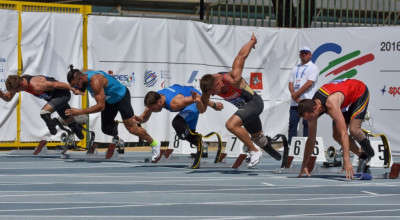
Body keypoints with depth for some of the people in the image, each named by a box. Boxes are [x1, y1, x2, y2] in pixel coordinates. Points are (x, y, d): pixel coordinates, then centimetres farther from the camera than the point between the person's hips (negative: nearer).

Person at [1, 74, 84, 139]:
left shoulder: (36, 86, -38)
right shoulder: (18, 81, -12)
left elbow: (56, 84, -29)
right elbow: (8, 98, -2)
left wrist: (73, 90, -18)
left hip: (62, 94, -9)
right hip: (53, 97, 9)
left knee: (44, 113, -30)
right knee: (69, 121, 25)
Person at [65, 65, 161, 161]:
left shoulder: (95, 81, -41)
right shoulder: (82, 75, -16)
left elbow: (101, 106, -41)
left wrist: (80, 112, -42)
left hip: (122, 96, -7)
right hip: (109, 100, 7)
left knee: (132, 129, -2)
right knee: (106, 129, 4)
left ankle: (154, 144, 17)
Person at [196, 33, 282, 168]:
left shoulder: (232, 80, -35)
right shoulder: (209, 86, -16)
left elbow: (242, 55, -27)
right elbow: (202, 109, -8)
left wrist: (252, 41, -10)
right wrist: (198, 102, -31)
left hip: (254, 103, -8)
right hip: (245, 107, 8)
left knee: (231, 125, -29)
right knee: (256, 137, 26)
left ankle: (254, 151, -17)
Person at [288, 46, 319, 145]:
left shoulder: (313, 67, 1)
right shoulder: (295, 68, 21)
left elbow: (309, 83, -11)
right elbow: (291, 83, 14)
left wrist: (296, 94, -11)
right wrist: (293, 94, -7)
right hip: (295, 102, 6)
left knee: (307, 124, -5)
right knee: (292, 123, 2)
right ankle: (290, 145, 4)